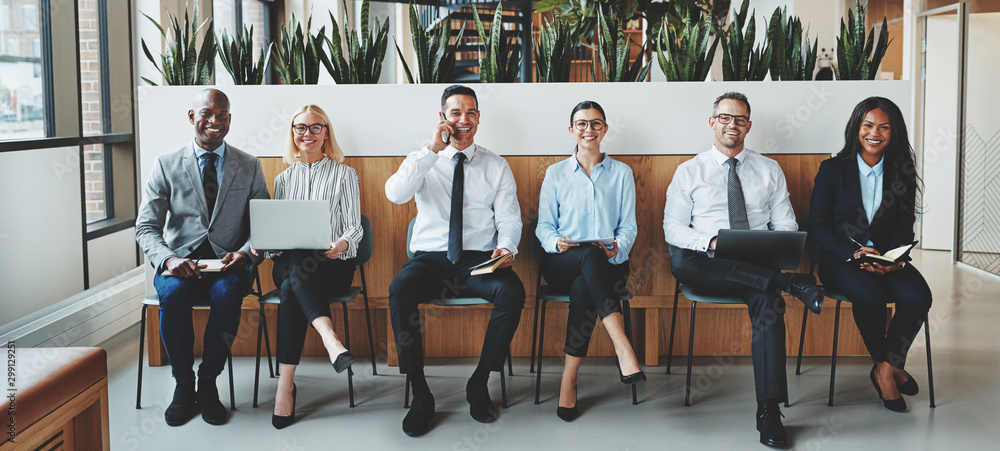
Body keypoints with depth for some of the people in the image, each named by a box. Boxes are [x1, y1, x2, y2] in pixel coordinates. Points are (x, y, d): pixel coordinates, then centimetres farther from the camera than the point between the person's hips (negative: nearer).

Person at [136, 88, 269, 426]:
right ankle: (183, 384, -12)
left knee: (227, 293, -34)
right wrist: (168, 260, -20)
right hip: (180, 262, 0)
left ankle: (208, 382, -14)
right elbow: (146, 227, 1)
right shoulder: (166, 166, 6)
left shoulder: (250, 166, 9)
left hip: (228, 264, 0)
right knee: (172, 293, -33)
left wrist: (244, 253, -17)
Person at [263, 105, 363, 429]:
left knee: (290, 290, -35)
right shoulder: (284, 179, 22)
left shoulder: (344, 174, 11)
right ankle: (330, 338, -55)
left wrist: (342, 243, -21)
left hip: (333, 264, -2)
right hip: (288, 264, 2)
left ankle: (286, 385, -43)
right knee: (295, 266, -38)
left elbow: (354, 227, 3)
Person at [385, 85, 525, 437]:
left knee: (512, 292, -32)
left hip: (480, 260, 1)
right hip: (430, 258, 0)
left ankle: (479, 384, -14)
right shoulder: (423, 160, 9)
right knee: (399, 291, -33)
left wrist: (506, 248, -16)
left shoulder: (496, 166, 11)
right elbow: (395, 194, -11)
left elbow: (509, 219, 6)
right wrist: (432, 150, -13)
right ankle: (420, 394, -20)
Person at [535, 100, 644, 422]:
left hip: (608, 264, 0)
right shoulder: (555, 173, 14)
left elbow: (628, 227, 9)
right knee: (589, 255, -38)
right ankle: (623, 348, -50)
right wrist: (556, 242, -14)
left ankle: (568, 381, -36)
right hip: (561, 264, 0)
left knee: (583, 289, -37)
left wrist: (617, 248, -15)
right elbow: (544, 226, 10)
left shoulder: (622, 173, 13)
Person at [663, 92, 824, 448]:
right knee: (679, 261, -36)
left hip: (759, 264, 1)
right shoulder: (689, 172, 11)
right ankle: (790, 284, -32)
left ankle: (769, 410, -34)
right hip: (710, 266, 0)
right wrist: (711, 243, -18)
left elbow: (786, 226, 11)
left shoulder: (769, 170, 17)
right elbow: (673, 227, 2)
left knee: (768, 299, -34)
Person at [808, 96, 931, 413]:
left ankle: (886, 369, -10)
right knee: (870, 295, -34)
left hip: (887, 260, 3)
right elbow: (817, 226, -2)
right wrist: (854, 254, -17)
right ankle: (889, 365, -8)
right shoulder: (833, 169, 2)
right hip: (840, 260, -3)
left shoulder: (902, 173, 10)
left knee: (918, 296, -28)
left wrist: (893, 260, -14)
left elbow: (904, 229, 8)